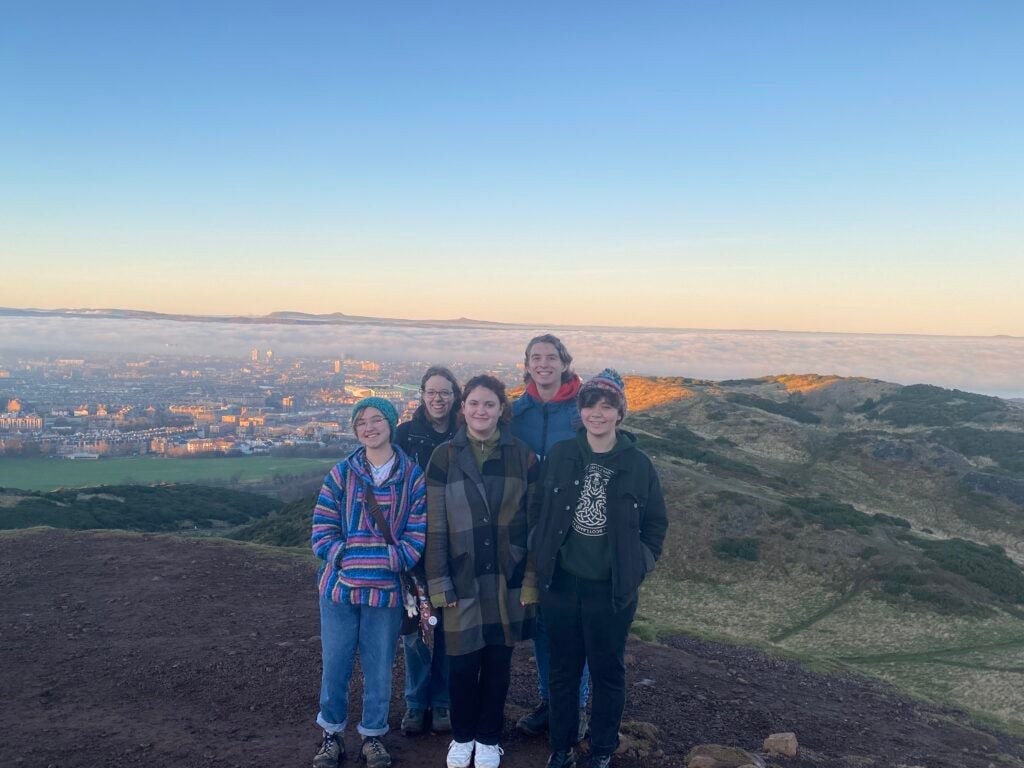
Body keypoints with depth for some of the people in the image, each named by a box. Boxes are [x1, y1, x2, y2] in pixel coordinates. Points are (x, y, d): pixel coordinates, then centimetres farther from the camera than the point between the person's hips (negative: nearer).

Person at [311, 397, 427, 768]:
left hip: (386, 590, -1)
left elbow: (416, 538, -6)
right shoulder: (341, 474, -1)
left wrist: (385, 562, -18)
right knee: (335, 664, 10)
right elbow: (322, 532, -3)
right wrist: (348, 559, -17)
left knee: (379, 668, 11)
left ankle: (373, 735, 31)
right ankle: (331, 734, 31)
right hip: (339, 585, 1)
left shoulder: (413, 477, -4)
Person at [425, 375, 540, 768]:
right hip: (462, 580, 0)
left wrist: (531, 581, -3)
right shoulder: (444, 457, -2)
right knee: (462, 663, 5)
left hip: (507, 580, 1)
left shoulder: (522, 456, -1)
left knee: (498, 661, 11)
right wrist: (439, 585, -7)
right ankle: (462, 736, 30)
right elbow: (435, 527, -3)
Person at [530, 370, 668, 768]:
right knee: (563, 670, 15)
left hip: (613, 589, -1)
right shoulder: (559, 455, -4)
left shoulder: (638, 463, -7)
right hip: (560, 584, 1)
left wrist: (638, 566, -4)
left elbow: (656, 522, 3)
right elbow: (538, 510, 5)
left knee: (608, 672, 14)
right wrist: (541, 557, 1)